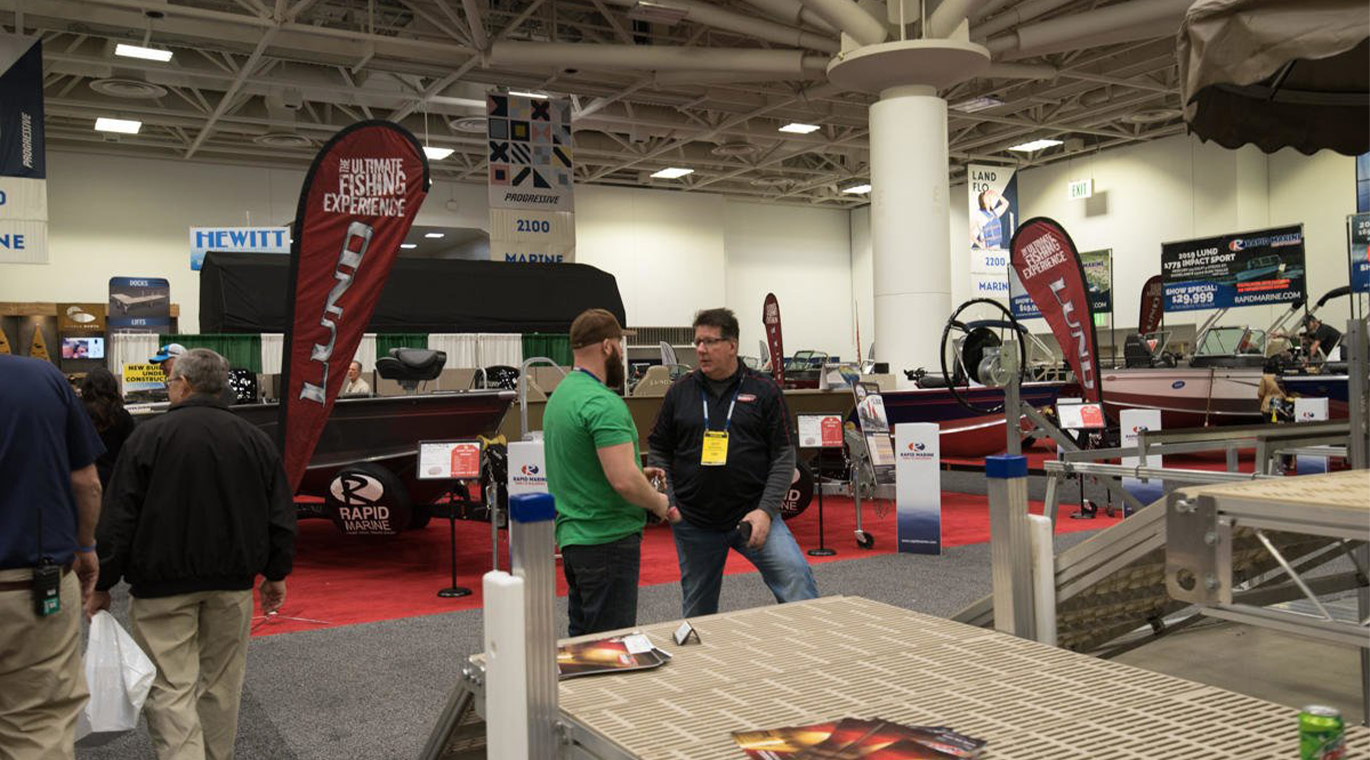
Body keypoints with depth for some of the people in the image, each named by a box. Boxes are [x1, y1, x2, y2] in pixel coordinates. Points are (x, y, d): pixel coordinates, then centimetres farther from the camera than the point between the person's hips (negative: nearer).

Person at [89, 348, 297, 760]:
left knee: (170, 688, -1)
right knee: (222, 683, 16)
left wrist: (102, 584, 0)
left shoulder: (149, 436, -8)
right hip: (233, 581, 4)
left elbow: (118, 520, -8)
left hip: (163, 585, -4)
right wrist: (276, 574, 15)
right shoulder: (254, 438, 4)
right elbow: (281, 516, 6)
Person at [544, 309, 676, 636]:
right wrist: (659, 503, -9)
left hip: (572, 534, 10)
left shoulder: (561, 393, 12)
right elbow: (624, 481, -27)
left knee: (582, 637, 18)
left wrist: (638, 473, 17)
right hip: (607, 539, -10)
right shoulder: (603, 403, -20)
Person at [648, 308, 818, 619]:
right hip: (693, 522, 2)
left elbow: (784, 456, -3)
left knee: (796, 577, -21)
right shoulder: (680, 392, 5)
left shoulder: (764, 391, -1)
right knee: (698, 612, 12)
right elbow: (659, 452, 10)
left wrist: (766, 510, -13)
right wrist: (667, 502, -4)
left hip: (752, 514, -2)